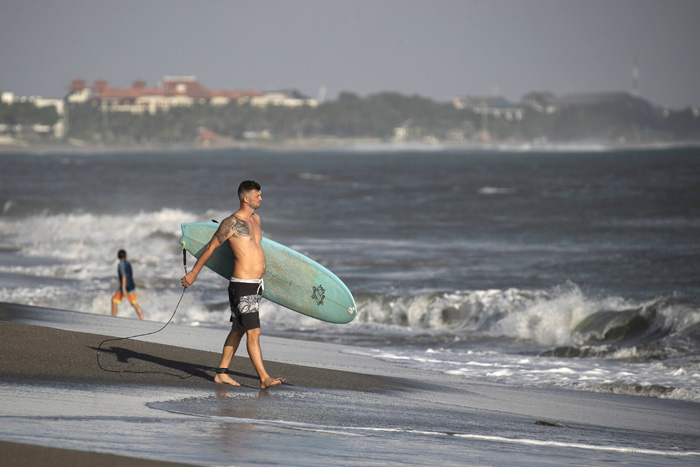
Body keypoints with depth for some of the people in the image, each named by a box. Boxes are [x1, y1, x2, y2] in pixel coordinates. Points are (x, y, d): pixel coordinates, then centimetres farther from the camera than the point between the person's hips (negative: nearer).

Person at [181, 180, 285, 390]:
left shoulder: (255, 219, 12)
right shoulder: (231, 223, -13)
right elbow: (210, 247, -5)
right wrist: (194, 273, 1)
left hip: (256, 285, 9)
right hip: (242, 286, -9)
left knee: (238, 330, 13)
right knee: (253, 332, -11)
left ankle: (221, 373, 21)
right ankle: (264, 379, -14)